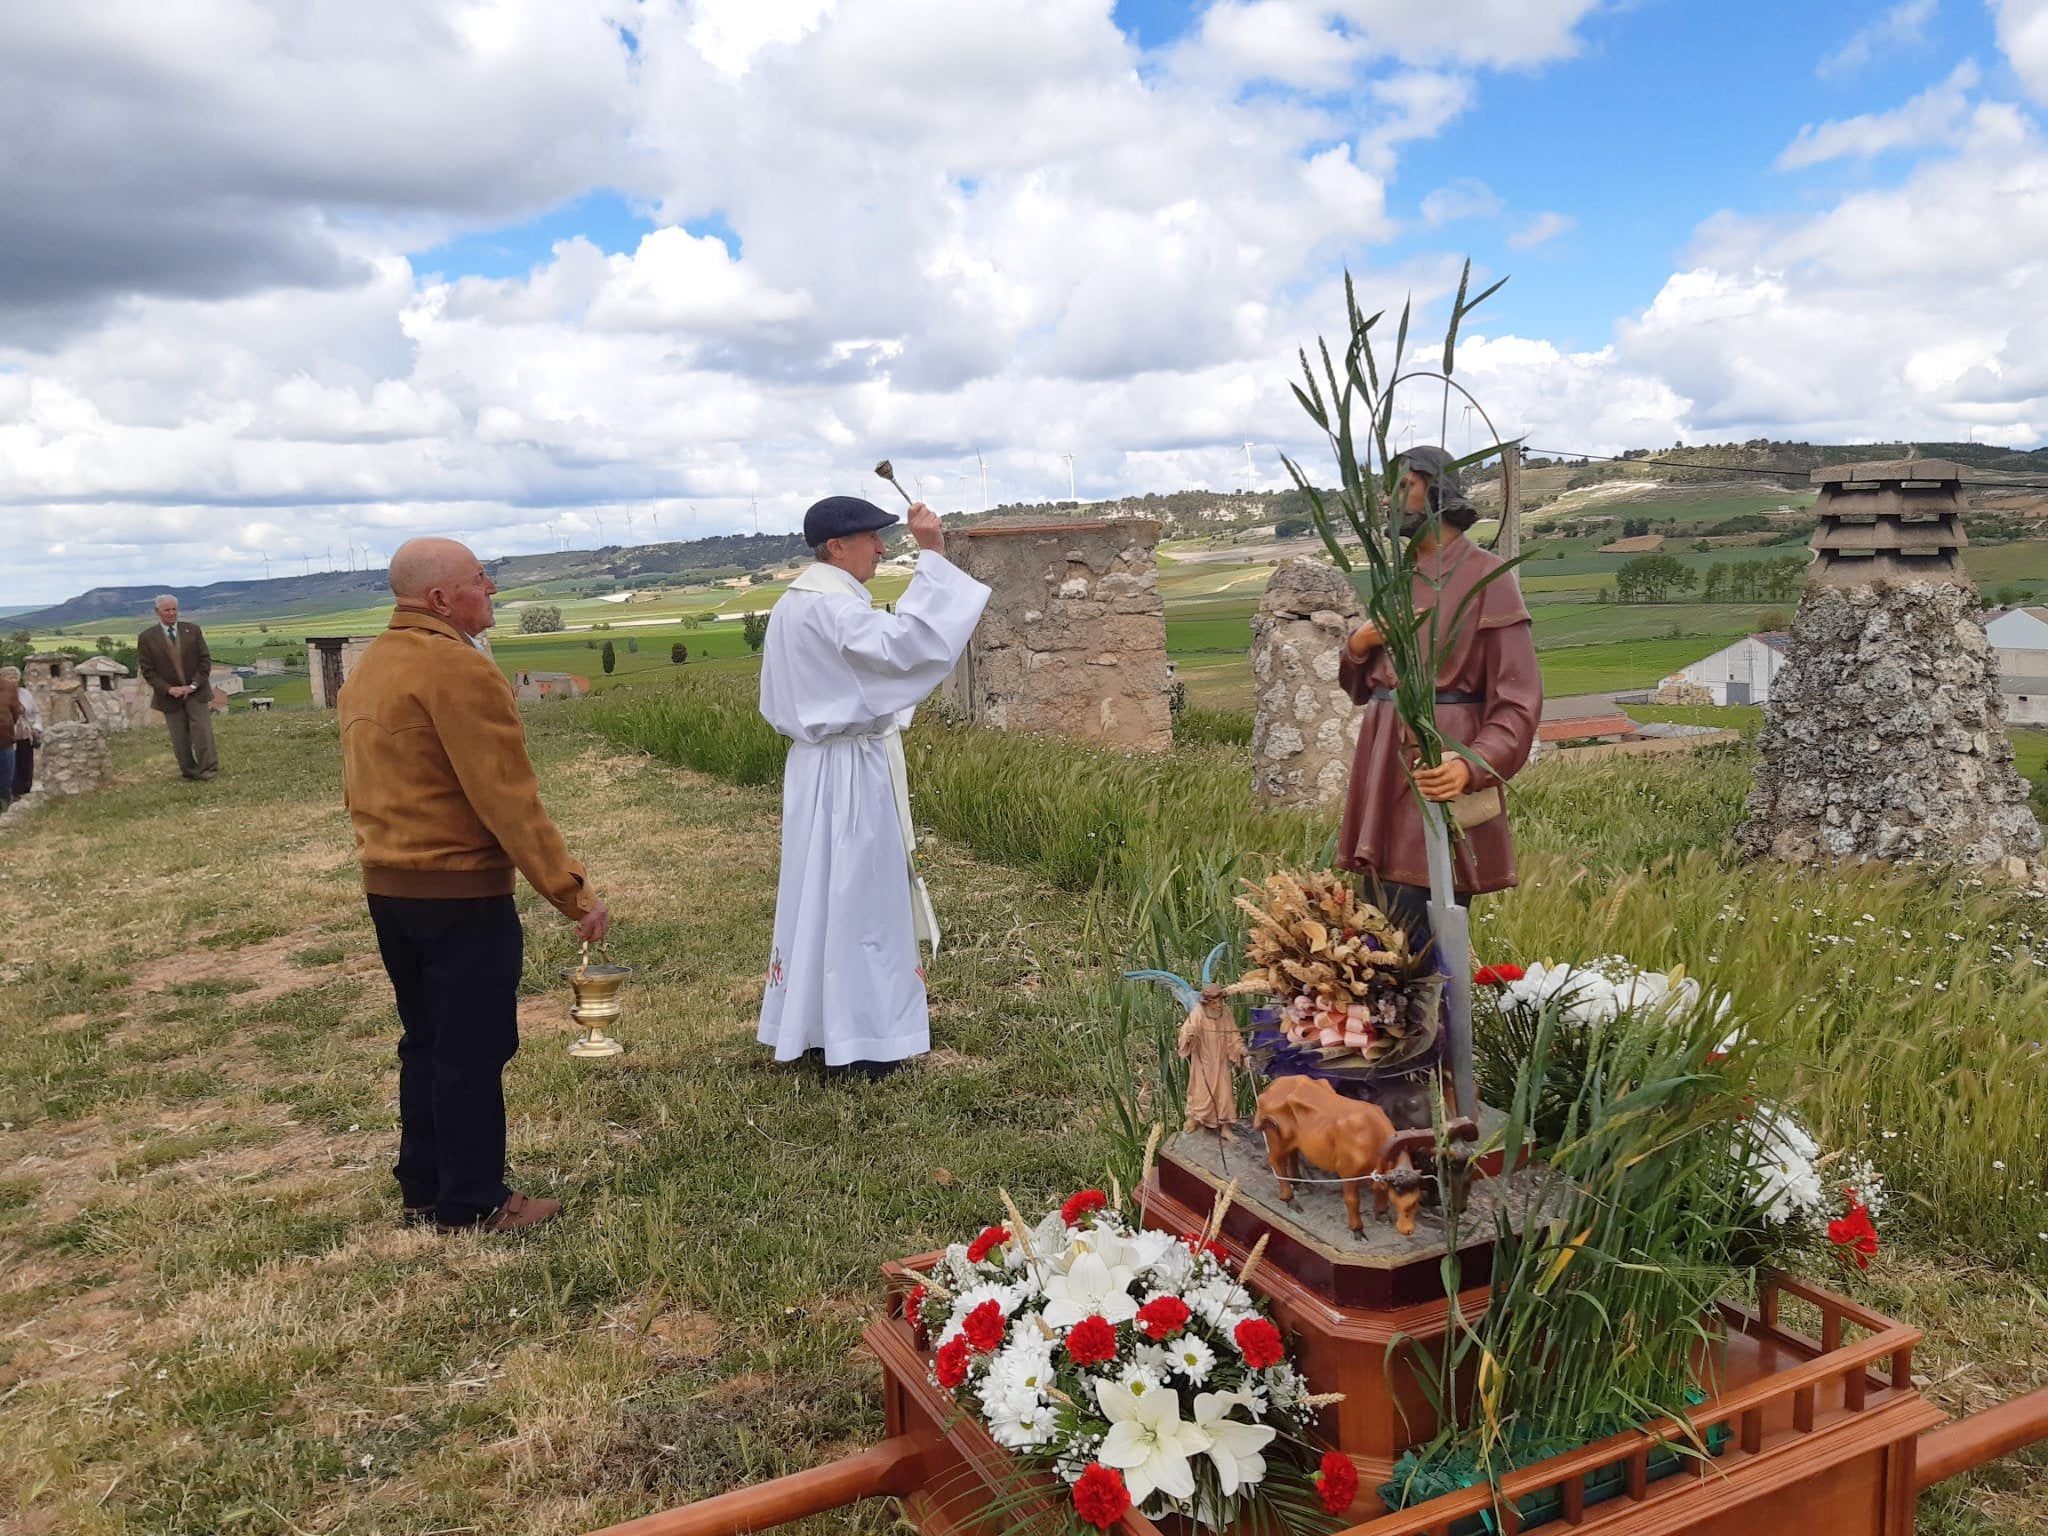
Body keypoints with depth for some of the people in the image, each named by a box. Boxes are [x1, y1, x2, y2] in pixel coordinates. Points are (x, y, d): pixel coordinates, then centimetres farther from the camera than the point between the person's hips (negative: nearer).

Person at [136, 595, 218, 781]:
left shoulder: (192, 630, 2)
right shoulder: (147, 638, -2)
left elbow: (205, 659, 1)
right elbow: (147, 670, -2)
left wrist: (194, 685, -9)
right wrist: (168, 689, -14)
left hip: (196, 691, 0)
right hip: (170, 695, 0)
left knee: (202, 730, -6)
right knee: (180, 738, 2)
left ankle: (208, 769, 2)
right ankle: (189, 772, 13)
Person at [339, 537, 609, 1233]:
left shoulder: (369, 667, 11)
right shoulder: (457, 667, -18)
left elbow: (359, 789, 17)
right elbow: (508, 799, -22)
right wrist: (573, 893, -19)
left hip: (386, 887, 9)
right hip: (461, 894, -9)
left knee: (424, 1044, 18)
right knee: (473, 1052, 2)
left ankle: (423, 1189, 28)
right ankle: (473, 1202, 12)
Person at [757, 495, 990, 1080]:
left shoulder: (793, 605, 12)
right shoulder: (830, 607, -20)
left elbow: (777, 703, 19)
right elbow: (906, 642, -34)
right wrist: (931, 556, -31)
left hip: (817, 765, 10)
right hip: (852, 773, -10)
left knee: (820, 894, 16)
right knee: (855, 900, -2)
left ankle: (809, 1024, 26)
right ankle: (854, 1044, 7)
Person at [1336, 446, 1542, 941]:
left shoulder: (1484, 575, -5)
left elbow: (1519, 698, -10)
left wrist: (1473, 765, -27)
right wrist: (1359, 643, 1)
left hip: (1441, 775, -7)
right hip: (1386, 770, 7)